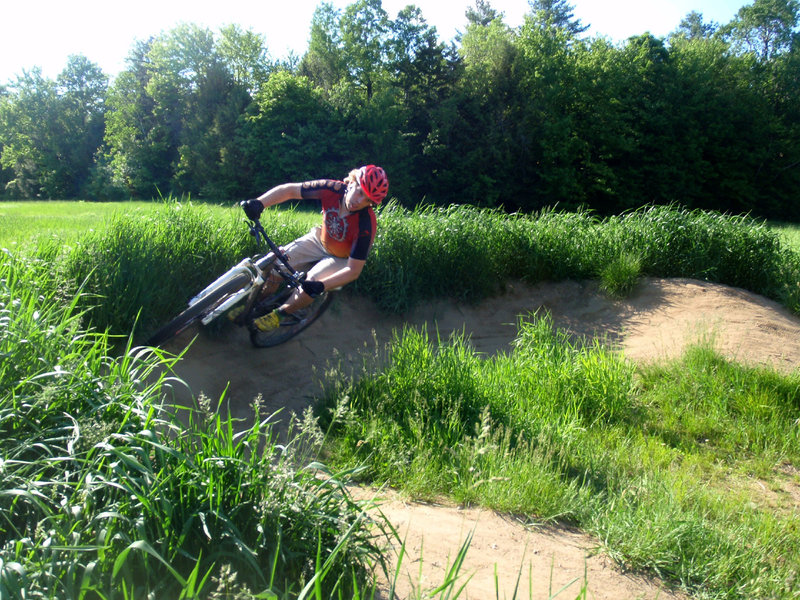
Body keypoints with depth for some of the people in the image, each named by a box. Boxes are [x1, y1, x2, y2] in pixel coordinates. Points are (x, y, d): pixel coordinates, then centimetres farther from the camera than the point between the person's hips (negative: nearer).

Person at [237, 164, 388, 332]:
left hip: (342, 259, -4)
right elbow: (289, 190, -18)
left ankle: (281, 313, 0)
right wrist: (259, 203, -34)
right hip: (319, 240, 4)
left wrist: (321, 285, -44)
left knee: (313, 281, -28)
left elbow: (353, 271, -31)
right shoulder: (333, 189, -25)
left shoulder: (366, 225, -34)